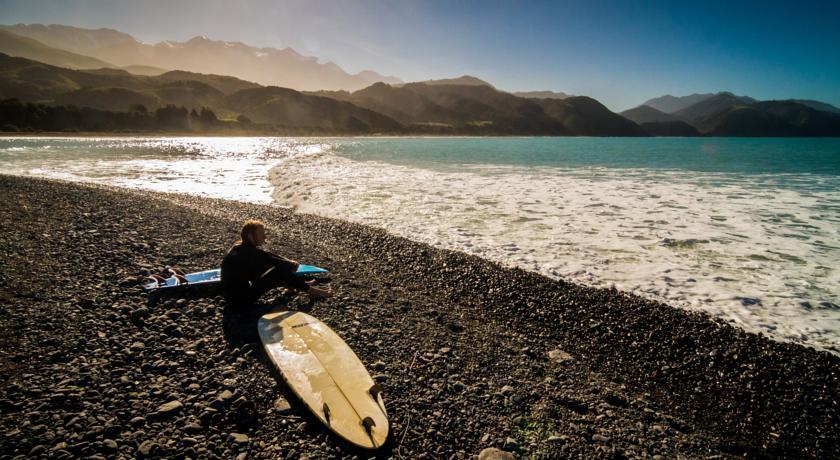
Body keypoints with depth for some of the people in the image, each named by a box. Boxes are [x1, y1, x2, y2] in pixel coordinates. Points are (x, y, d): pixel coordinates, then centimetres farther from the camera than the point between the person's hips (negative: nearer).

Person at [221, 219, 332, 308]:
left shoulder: (241, 247, 6)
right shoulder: (249, 252, -22)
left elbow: (268, 255, 10)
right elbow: (274, 261, -16)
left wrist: (288, 262, 0)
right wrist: (291, 265, 2)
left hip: (232, 293, 9)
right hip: (241, 298, -9)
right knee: (279, 271, -11)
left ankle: (304, 285, 25)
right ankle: (311, 291, 1)